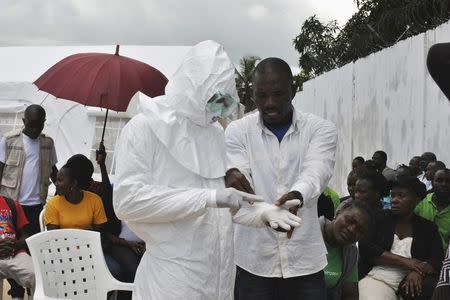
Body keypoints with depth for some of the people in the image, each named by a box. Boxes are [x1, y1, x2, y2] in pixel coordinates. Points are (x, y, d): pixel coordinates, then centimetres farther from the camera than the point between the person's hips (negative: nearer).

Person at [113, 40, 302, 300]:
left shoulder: (216, 133, 11)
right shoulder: (145, 127, -9)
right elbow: (127, 199, -19)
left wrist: (263, 212, -4)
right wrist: (210, 197, -22)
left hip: (219, 274, 7)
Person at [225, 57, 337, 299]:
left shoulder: (321, 129, -2)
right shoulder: (237, 131, 1)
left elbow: (315, 174, -18)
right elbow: (237, 172, -12)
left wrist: (295, 196, -40)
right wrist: (232, 176, -37)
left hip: (304, 259, 0)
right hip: (253, 260, 0)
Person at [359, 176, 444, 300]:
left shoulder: (428, 228, 12)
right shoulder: (380, 219, 9)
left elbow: (438, 261, 2)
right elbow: (365, 248, -3)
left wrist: (418, 271, -20)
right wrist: (404, 261, -11)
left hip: (409, 282, 2)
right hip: (378, 278, -2)